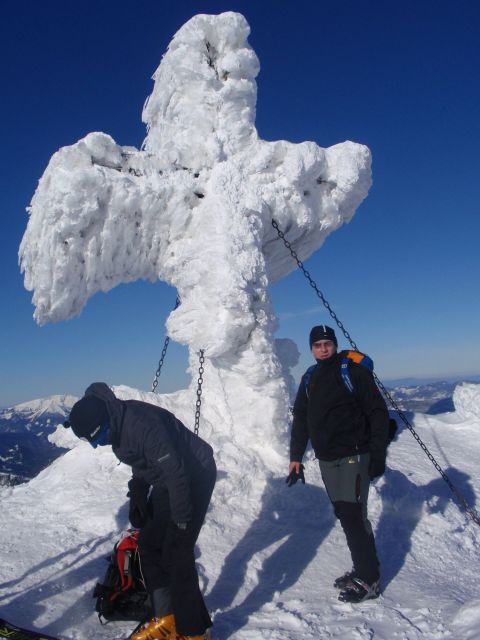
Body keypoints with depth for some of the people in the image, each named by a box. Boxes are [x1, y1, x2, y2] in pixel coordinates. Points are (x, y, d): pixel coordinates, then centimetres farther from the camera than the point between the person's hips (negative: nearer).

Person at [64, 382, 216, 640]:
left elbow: (177, 472, -30)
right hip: (167, 481, 9)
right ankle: (167, 617, 24)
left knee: (176, 553, -10)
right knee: (149, 545, 10)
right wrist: (137, 498, 9)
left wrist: (181, 522, -21)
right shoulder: (117, 424, -5)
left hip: (194, 477, -9)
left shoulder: (143, 425, -34)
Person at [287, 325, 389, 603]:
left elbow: (378, 413, -8)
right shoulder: (309, 379, 10)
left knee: (353, 515, -6)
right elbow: (300, 419, 15)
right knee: (345, 515, 11)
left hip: (353, 456, -6)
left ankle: (369, 579, 8)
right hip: (327, 460, 6)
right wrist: (296, 457, 11)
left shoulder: (353, 371, -7)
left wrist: (378, 454, -12)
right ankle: (362, 569, 24)